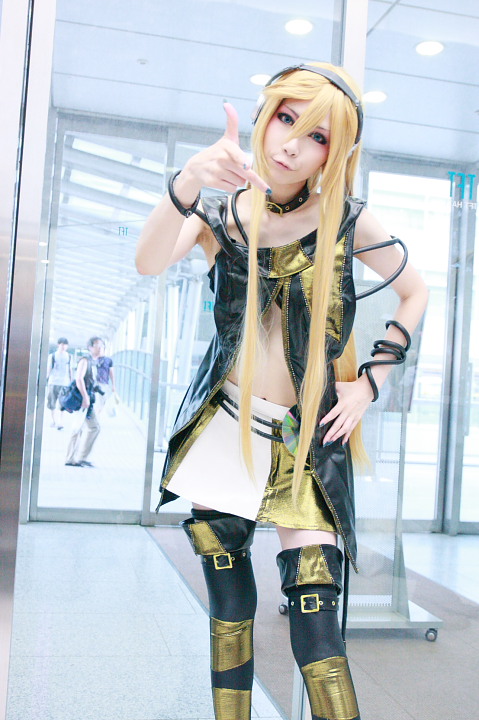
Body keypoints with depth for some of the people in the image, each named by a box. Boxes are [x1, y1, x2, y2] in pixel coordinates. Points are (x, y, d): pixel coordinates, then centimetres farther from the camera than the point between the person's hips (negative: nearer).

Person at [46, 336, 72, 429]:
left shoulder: (69, 356, 9)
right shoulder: (52, 356, 5)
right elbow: (48, 368, 7)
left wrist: (71, 381, 14)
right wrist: (46, 380, 2)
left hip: (65, 382, 0)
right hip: (53, 382, 0)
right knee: (52, 402, 4)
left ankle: (60, 421, -7)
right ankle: (53, 420, 17)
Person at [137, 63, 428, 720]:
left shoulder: (345, 219, -4)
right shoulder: (221, 212, -1)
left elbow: (415, 294, 10)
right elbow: (149, 262, -22)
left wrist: (370, 381, 1)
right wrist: (189, 180, -40)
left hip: (307, 440, -2)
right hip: (225, 429, 2)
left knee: (316, 622, -9)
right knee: (227, 605, 7)